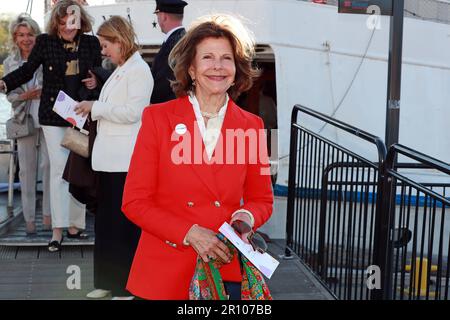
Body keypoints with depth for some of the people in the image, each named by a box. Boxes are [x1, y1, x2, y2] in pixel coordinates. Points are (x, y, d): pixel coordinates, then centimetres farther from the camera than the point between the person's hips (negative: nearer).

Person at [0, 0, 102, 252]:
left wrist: (97, 82, -6)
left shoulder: (92, 43, 3)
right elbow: (28, 70, 4)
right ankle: (58, 230, -2)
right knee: (60, 170, -7)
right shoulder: (45, 42, -1)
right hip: (54, 115, -2)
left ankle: (76, 225, 20)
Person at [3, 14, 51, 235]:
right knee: (27, 169, 5)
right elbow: (10, 95, 8)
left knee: (48, 165, -3)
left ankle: (48, 214, 8)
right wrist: (26, 96, -12)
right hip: (25, 120, 2)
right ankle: (29, 218, 13)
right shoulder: (10, 63, 9)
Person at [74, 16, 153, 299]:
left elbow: (132, 112, -17)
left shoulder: (139, 69, -9)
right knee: (106, 221, 12)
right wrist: (92, 110, 7)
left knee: (125, 223, -1)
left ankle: (127, 286, 10)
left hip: (126, 160, -9)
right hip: (109, 157, 9)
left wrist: (95, 107, -11)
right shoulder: (118, 72, 17)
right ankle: (109, 281, 22)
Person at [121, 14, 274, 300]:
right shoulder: (158, 118, -5)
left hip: (228, 271, 2)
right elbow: (135, 202, -5)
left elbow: (261, 200, 11)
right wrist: (189, 233, -16)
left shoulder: (251, 126, 1)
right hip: (164, 274, -1)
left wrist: (246, 218, -11)